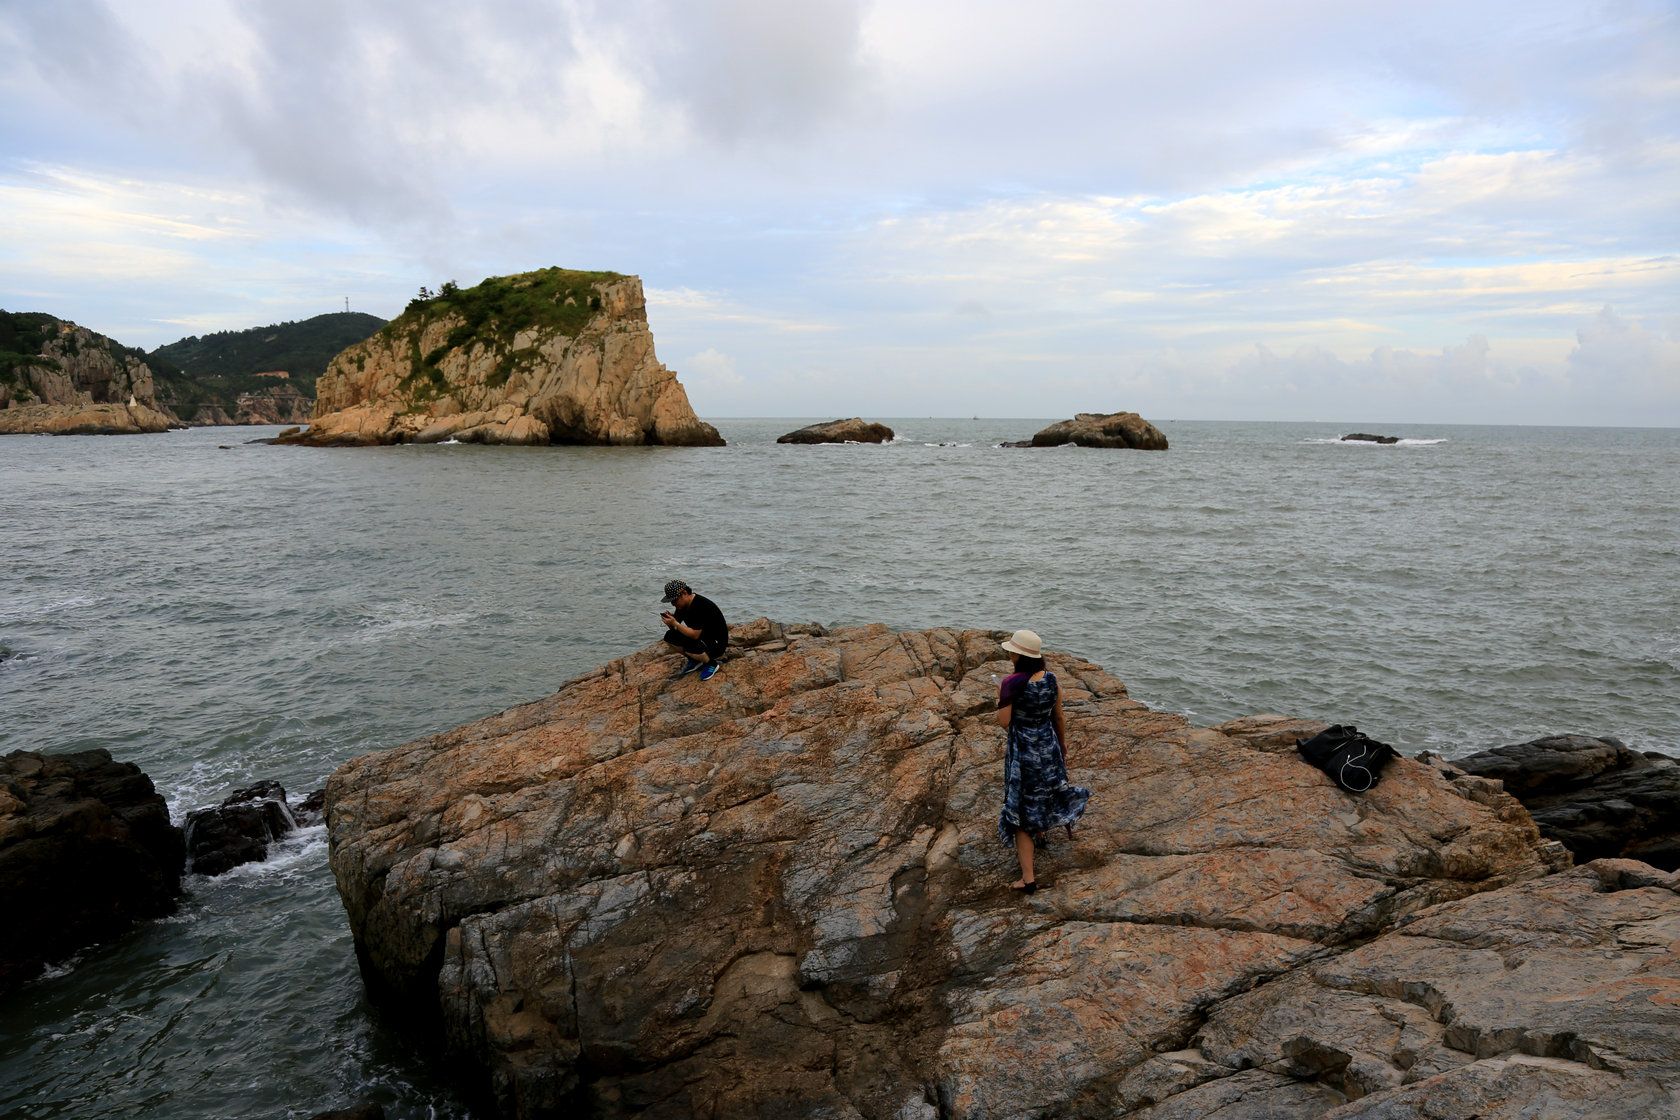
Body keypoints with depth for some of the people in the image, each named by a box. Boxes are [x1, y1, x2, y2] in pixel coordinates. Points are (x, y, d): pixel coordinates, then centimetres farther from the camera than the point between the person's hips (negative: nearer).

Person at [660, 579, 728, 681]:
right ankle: (694, 661, 9)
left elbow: (695, 635, -32)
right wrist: (670, 622, -19)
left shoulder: (700, 606, -29)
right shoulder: (683, 604, -2)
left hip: (717, 642, -9)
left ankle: (711, 664, -6)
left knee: (690, 646, -36)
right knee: (669, 636, -6)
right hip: (701, 637, 9)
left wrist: (675, 623, -31)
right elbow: (674, 627, 4)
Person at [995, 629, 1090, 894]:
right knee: (1045, 790, 33)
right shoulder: (1051, 680, -6)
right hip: (1049, 746, 5)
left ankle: (1028, 878, 3)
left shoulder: (1012, 683, -22)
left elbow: (1004, 721, -18)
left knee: (1021, 809, 3)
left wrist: (1001, 695, -3)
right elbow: (1059, 718, 5)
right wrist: (1063, 745, 20)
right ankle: (1042, 832, 59)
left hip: (1022, 750, -5)